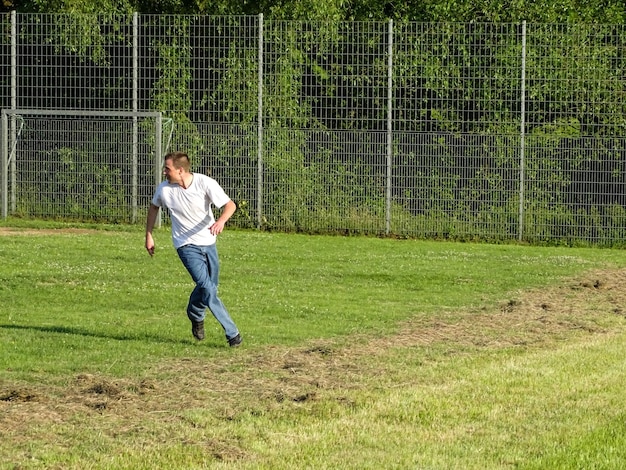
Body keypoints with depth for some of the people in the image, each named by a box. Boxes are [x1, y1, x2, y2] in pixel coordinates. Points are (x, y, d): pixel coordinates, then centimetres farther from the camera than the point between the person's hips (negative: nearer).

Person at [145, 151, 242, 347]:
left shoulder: (205, 183, -16)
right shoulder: (164, 189, -11)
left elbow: (230, 205, -17)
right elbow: (154, 207, 11)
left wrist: (221, 220, -38)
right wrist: (149, 235, 12)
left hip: (208, 242, 2)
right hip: (186, 245, -2)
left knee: (208, 287, 12)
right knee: (207, 288, -17)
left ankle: (195, 314, 45)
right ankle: (232, 332, -13)